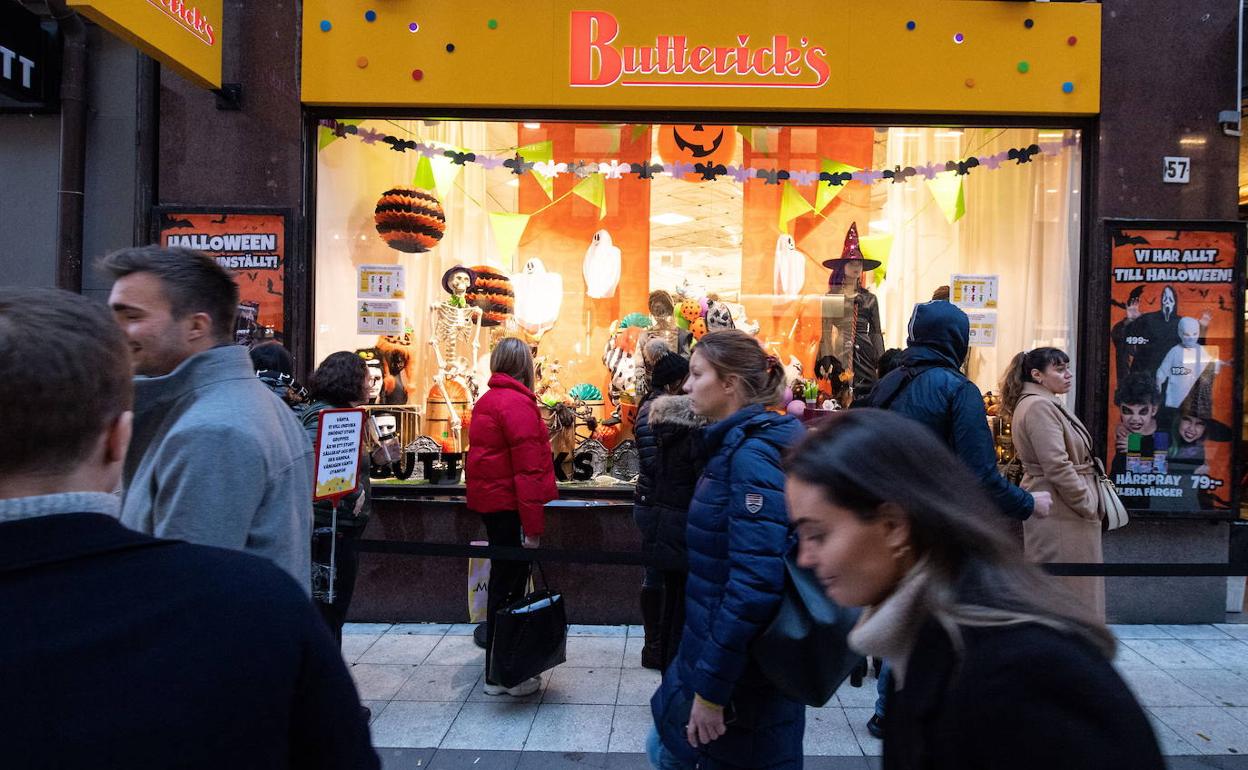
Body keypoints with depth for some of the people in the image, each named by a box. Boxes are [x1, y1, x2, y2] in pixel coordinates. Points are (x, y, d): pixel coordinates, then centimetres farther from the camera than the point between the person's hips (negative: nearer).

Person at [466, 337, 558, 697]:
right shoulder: (517, 404, -17)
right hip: (510, 507, -10)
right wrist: (533, 525, -20)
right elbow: (529, 469, -21)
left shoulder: (487, 401, 14)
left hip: (490, 502, 10)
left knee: (504, 581, 18)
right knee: (508, 586, -1)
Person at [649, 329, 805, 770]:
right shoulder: (735, 444, 8)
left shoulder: (754, 455, -22)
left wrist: (711, 688, -24)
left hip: (743, 673, -9)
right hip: (715, 647, 9)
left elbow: (756, 582, -29)